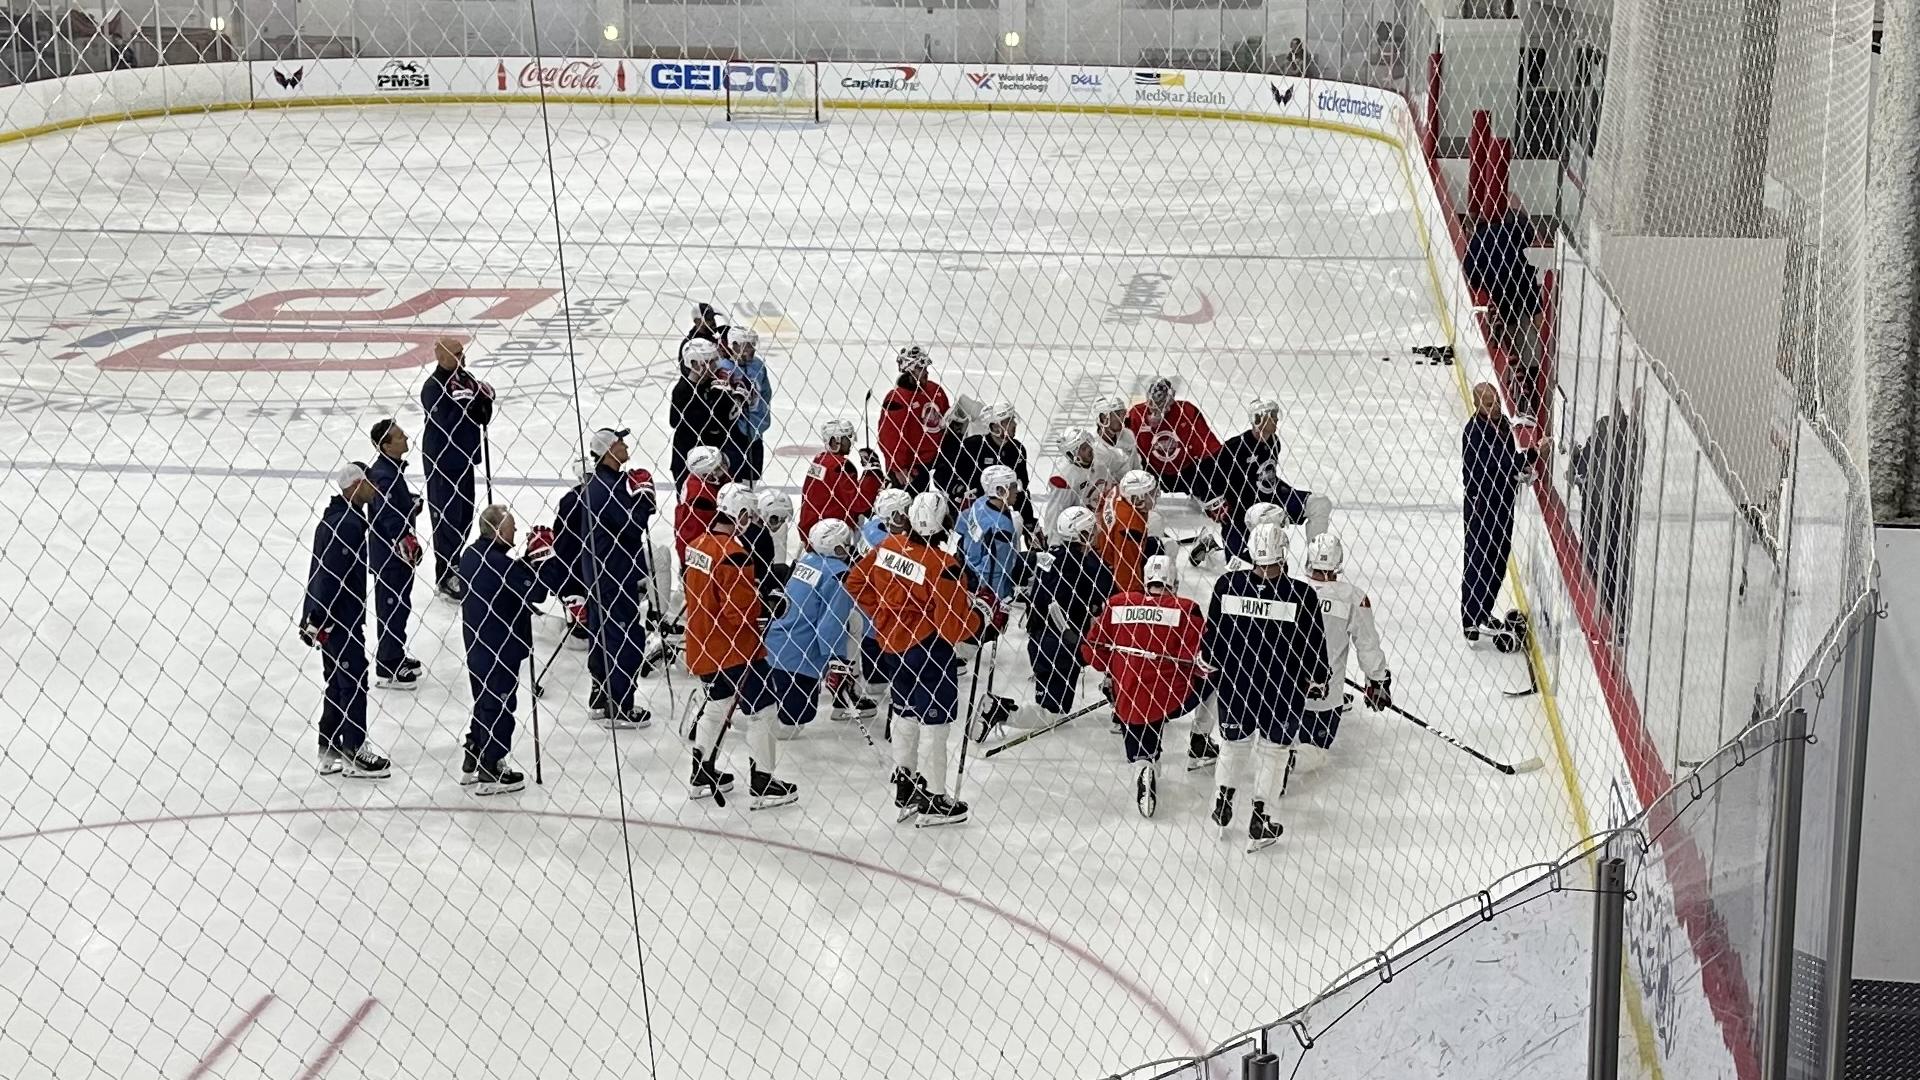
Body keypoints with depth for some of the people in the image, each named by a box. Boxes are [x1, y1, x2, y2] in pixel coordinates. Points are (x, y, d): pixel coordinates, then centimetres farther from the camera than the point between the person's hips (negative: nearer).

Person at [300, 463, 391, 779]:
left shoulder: (335, 517, 11)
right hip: (340, 619, -10)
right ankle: (353, 754, 6)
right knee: (354, 682, -1)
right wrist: (318, 620, -25)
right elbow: (332, 575, -25)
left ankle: (329, 753, 23)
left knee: (338, 684, 16)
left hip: (332, 617, 10)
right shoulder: (349, 524, -21)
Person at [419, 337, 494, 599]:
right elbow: (446, 423, -25)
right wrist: (470, 404, -28)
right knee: (446, 516, -4)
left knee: (465, 513, 16)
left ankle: (455, 564, 33)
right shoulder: (434, 386, -17)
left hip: (464, 456, 8)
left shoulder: (466, 378, 8)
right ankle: (445, 578, 3)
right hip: (442, 461, -8)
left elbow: (482, 418, 10)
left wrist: (485, 401, -9)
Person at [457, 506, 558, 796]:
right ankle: (490, 774, 7)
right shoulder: (501, 563, -23)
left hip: (478, 645, 9)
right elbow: (536, 592, -23)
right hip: (501, 649, -9)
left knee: (484, 704, 21)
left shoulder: (471, 555, 6)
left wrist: (530, 558, 1)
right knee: (499, 707, 1)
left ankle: (472, 763, 30)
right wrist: (543, 555, -17)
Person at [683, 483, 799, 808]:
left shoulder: (697, 545, 4)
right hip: (735, 650, -9)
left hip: (703, 645, 9)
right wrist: (770, 605, -7)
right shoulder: (733, 555, -23)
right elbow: (740, 613, -25)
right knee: (761, 712, 2)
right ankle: (762, 785, 7)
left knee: (716, 706, 24)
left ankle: (701, 775, 33)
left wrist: (753, 589, 12)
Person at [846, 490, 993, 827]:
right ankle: (933, 800, 14)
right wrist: (982, 619, -4)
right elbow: (953, 626, -24)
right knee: (934, 721, 5)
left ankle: (905, 786, 34)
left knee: (906, 712, 23)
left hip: (892, 645, 7)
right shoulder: (942, 566, -24)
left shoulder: (887, 547, -5)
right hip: (928, 651, -7)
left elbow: (855, 583, 6)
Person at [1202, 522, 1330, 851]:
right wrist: (1318, 679, 9)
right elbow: (1313, 643, -8)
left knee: (1234, 740, 25)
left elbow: (1212, 633, -1)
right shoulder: (1301, 594, -18)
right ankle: (1258, 822, 17)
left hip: (1233, 684, 2)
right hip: (1283, 688, -2)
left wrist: (1211, 663, 18)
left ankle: (1224, 800, 38)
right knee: (1274, 749, 15)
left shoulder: (1228, 584, -12)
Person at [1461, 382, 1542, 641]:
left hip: (1501, 502, 9)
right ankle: (1473, 620, -1)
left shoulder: (1502, 421, 8)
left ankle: (1482, 614, 30)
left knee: (1498, 557, 17)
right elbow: (1496, 464, -29)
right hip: (1480, 505, -9)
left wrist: (1522, 467, 0)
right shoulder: (1475, 430, -22)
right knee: (1479, 559, -5)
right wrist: (1534, 453, -31)